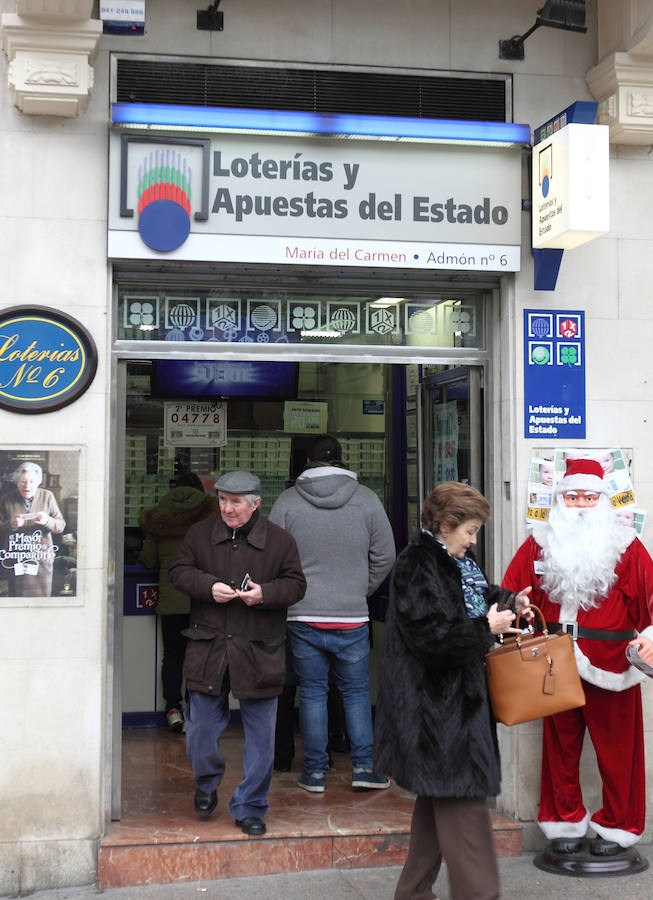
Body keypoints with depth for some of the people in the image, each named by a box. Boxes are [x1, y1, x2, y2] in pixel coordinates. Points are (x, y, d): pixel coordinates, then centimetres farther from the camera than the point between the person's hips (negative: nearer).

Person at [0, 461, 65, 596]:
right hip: (16, 559, 0)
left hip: (42, 559, 0)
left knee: (42, 596, 5)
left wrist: (47, 521, -20)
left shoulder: (47, 496, 1)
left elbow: (61, 526, 0)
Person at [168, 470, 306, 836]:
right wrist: (209, 586, -12)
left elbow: (296, 584, 2)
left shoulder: (280, 540, 0)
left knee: (260, 733, 4)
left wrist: (265, 593, -16)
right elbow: (179, 571, 6)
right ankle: (207, 782, 36)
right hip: (209, 648, 1)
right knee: (202, 725, 6)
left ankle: (250, 807, 19)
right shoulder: (200, 534, 4)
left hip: (259, 652, -1)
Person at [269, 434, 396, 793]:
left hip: (303, 617, 0)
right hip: (352, 616, 0)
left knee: (312, 692, 10)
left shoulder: (287, 501, -2)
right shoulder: (367, 499, -2)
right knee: (356, 691, 13)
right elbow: (384, 557, 3)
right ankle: (363, 767, 10)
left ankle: (315, 772, 14)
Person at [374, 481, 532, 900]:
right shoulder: (417, 567, -18)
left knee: (439, 799, 16)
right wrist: (487, 628, -17)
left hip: (458, 697, 11)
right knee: (463, 801, -9)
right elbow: (431, 633, -24)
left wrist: (507, 602, 8)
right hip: (435, 704, -11)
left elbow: (478, 596, 28)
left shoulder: (459, 562, 13)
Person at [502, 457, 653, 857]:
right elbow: (511, 594, 7)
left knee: (614, 749, 6)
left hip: (610, 668, -2)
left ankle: (616, 826, 23)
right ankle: (566, 823, 26)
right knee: (561, 746, 11)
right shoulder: (539, 545, 7)